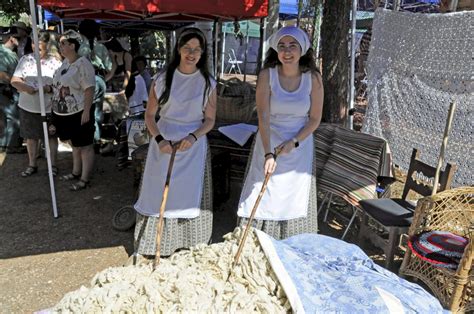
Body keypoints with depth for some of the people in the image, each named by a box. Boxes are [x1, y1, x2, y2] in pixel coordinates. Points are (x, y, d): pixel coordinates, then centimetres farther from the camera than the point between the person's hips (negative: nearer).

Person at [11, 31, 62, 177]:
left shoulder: (56, 61, -5)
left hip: (49, 107, -2)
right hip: (28, 106, 2)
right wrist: (24, 87, -23)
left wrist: (51, 88, -24)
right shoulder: (26, 59, 0)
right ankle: (32, 165, 29)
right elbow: (14, 80, -2)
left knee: (51, 136, 10)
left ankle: (53, 165, 25)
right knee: (31, 136, 13)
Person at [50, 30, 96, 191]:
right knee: (75, 144, 20)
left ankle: (85, 179, 9)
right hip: (64, 113, 9)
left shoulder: (83, 64, -16)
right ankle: (76, 172, 34)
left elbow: (89, 89, -20)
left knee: (85, 146, 2)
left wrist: (86, 111, -23)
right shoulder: (65, 62, 10)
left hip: (79, 113, -9)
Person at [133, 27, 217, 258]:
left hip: (193, 147, 0)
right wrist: (159, 140, -13)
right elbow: (149, 115, 2)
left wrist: (193, 137, -16)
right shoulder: (162, 79, -2)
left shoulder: (208, 84, -2)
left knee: (189, 196, 6)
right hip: (163, 145, 1)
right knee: (158, 194, 7)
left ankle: (189, 247, 23)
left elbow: (210, 120, 2)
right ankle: (155, 244, 24)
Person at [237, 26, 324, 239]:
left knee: (294, 202, 6)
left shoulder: (313, 78, -7)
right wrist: (268, 154, -27)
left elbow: (315, 119, -2)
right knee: (262, 198, 0)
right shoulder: (267, 75, -11)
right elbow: (263, 117, -18)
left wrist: (294, 142, -15)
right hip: (269, 144, -1)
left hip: (300, 145, 1)